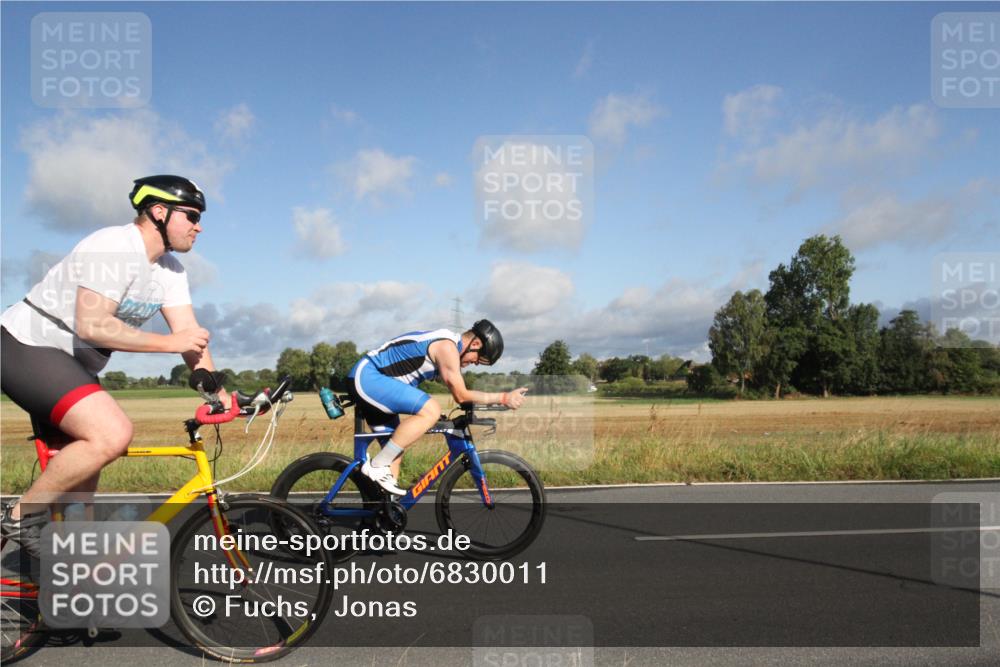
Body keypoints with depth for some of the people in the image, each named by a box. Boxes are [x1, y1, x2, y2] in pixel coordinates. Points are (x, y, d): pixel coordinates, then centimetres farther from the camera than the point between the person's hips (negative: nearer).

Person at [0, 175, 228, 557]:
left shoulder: (170, 270, 4)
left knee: (80, 473, 11)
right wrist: (169, 342, -25)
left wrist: (219, 394, -12)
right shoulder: (114, 248, -22)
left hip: (69, 362, 9)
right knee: (112, 434, -27)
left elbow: (191, 336, -1)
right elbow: (91, 326, -29)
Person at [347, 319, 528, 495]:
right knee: (431, 410, -23)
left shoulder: (444, 343, 16)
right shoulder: (447, 346, -15)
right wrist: (504, 397, -8)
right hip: (367, 377, -10)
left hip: (363, 380, 10)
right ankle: (376, 466, -16)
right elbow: (461, 395, -13)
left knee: (394, 449, 12)